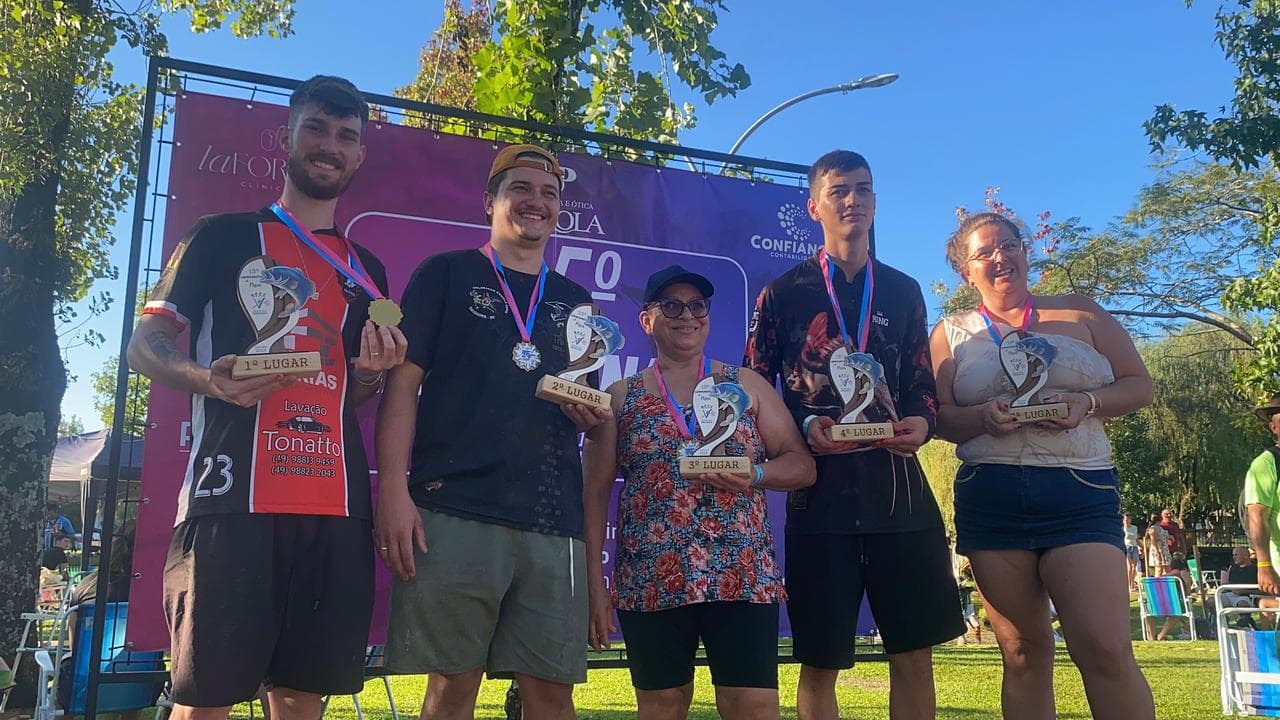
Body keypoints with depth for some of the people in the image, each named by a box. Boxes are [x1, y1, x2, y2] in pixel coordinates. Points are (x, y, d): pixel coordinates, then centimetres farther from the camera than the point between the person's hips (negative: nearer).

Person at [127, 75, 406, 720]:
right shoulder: (223, 238, 9)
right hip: (233, 498, -4)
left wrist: (372, 371, 0)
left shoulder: (366, 271, 21)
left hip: (336, 506, 4)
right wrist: (209, 378, -16)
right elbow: (144, 345, 5)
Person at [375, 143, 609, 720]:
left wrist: (593, 416, 0)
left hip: (553, 520, 4)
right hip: (454, 510, -3)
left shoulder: (575, 300, 20)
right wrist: (394, 490, -11)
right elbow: (403, 382, 0)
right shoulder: (445, 275, 8)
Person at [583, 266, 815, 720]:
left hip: (744, 576, 0)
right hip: (649, 581, 0)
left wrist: (754, 474, -13)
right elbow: (595, 494, 5)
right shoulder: (620, 398, 9)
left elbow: (802, 465, 8)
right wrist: (594, 586, -1)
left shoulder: (748, 386, 11)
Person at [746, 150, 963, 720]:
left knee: (915, 652, 6)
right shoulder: (782, 294, 5)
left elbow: (921, 385, 16)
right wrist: (804, 429, -13)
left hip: (899, 486, 3)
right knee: (820, 661, 3)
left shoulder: (904, 293, 15)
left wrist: (921, 423, -6)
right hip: (820, 488, -3)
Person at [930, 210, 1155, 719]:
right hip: (990, 499, 1)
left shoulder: (1080, 313, 12)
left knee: (1106, 651, -13)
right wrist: (983, 416, -15)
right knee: (1023, 651, 6)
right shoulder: (952, 332, 12)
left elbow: (1139, 385, 10)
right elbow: (937, 415, 6)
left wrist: (1086, 403, -10)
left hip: (1080, 493, -1)